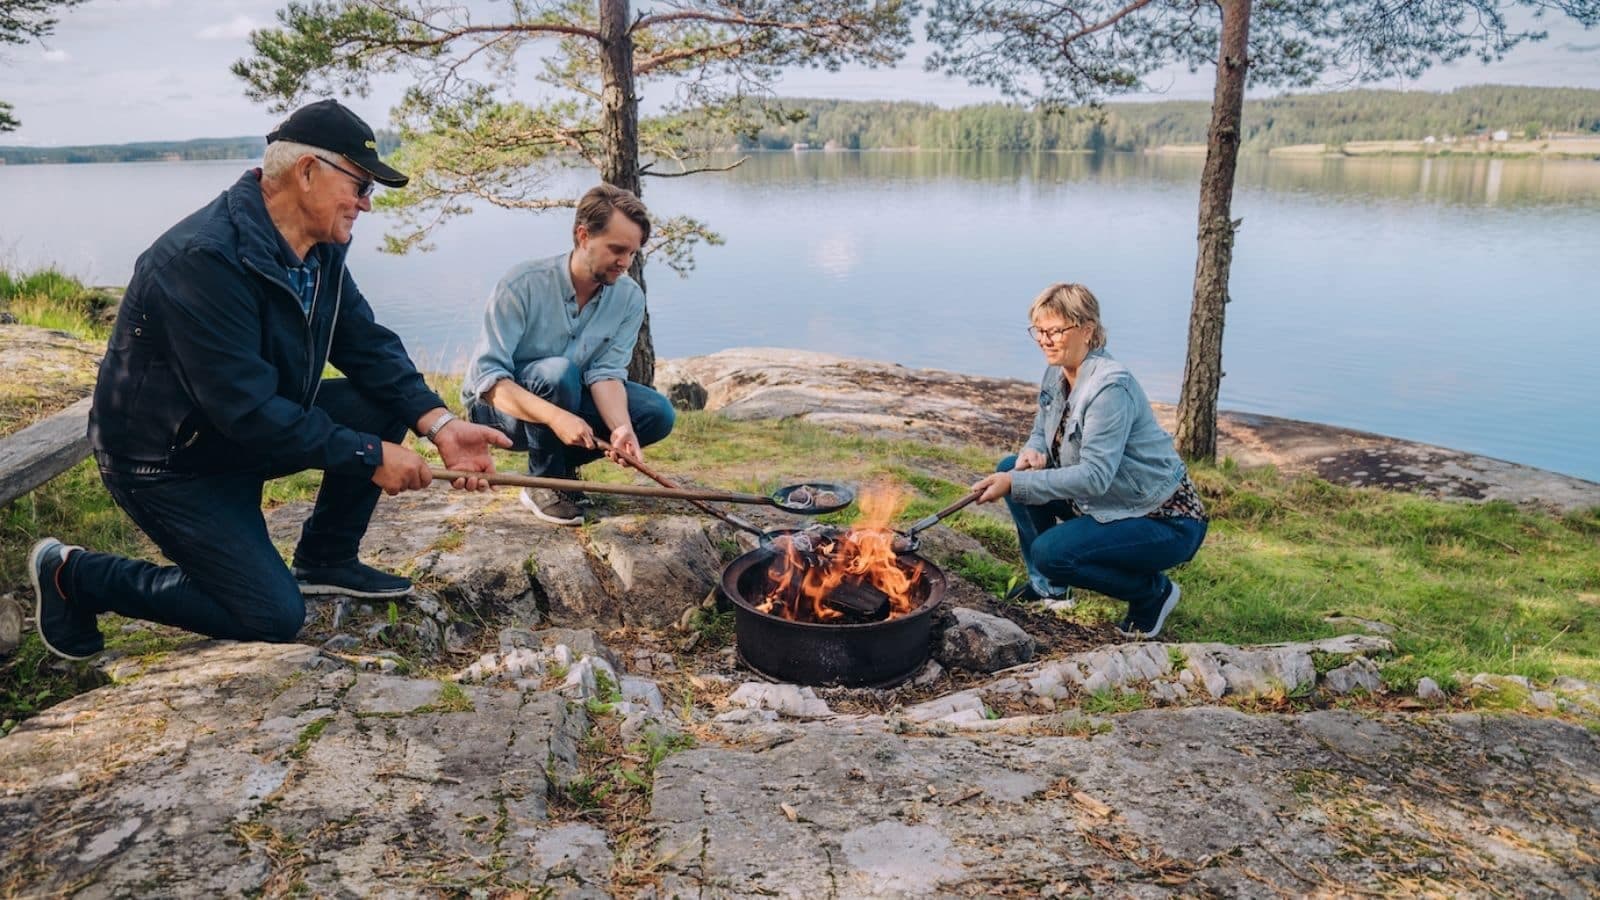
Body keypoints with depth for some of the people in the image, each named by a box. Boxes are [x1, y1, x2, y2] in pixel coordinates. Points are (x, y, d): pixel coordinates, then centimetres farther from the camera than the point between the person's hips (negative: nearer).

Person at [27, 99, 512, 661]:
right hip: (167, 457, -8)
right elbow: (247, 409, -33)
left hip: (253, 429, 8)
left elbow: (367, 345, -4)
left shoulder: (320, 245, -4)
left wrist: (439, 423, -19)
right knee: (274, 616, -12)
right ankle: (73, 575, 8)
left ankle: (325, 560, 10)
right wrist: (369, 456, -28)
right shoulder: (205, 257, -31)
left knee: (384, 404, -8)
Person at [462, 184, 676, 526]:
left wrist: (621, 427, -37)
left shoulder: (629, 297, -11)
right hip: (500, 405, -5)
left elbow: (606, 372, -16)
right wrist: (555, 417, -44)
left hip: (569, 399, 5)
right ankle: (543, 481, -14)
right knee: (558, 372, -37)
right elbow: (488, 378, -29)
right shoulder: (522, 285, -26)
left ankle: (562, 462, 4)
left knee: (658, 414, -15)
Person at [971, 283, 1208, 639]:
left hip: (1166, 521, -9)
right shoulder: (1057, 373, 0)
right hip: (1110, 502, 9)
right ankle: (1046, 585, 13)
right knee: (1012, 468, 1)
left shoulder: (1110, 386, -27)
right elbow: (1042, 433, 11)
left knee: (1052, 553, -25)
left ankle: (1153, 592, 1)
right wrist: (1032, 452, -14)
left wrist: (1015, 485, -35)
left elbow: (1095, 477, -32)